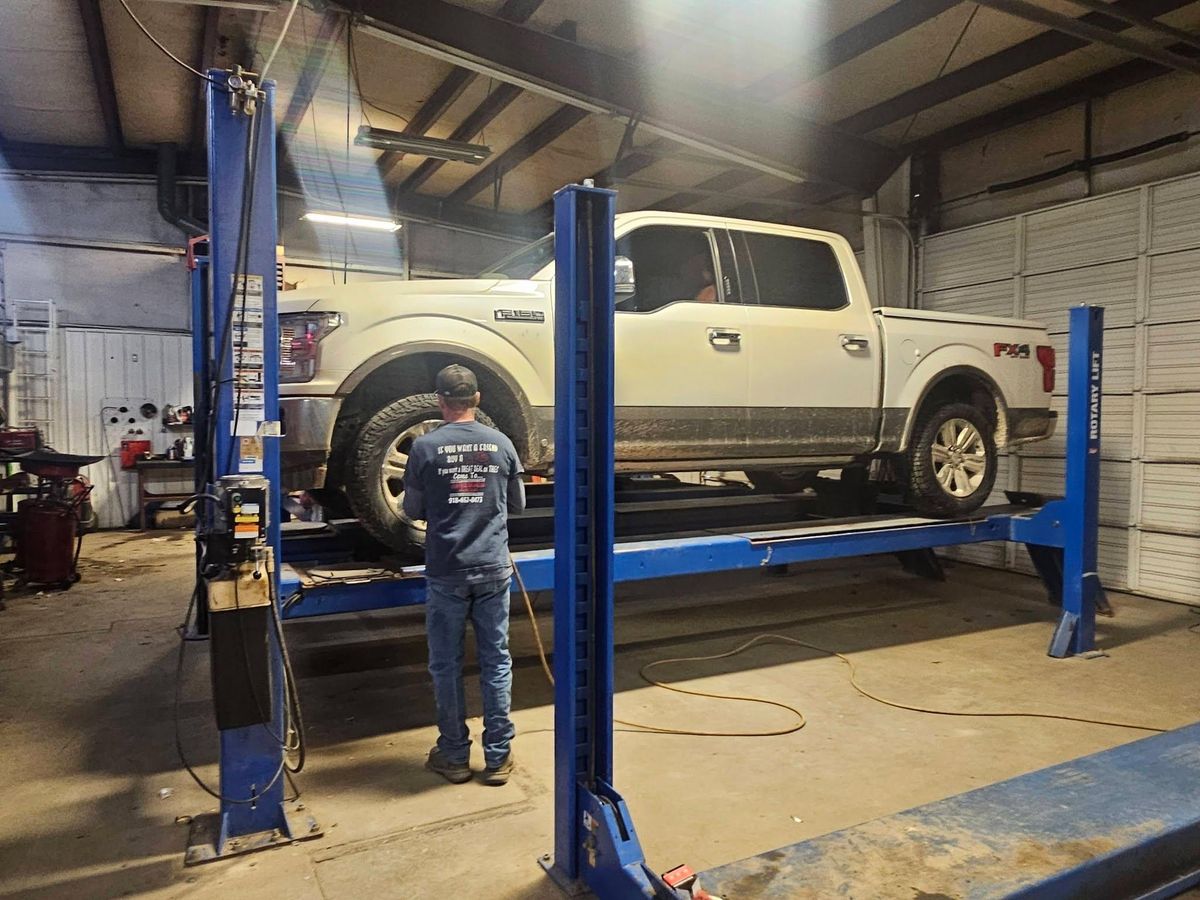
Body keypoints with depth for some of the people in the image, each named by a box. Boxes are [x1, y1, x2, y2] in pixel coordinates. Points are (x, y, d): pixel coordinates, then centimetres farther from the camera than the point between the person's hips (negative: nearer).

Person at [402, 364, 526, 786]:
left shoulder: (425, 447, -7)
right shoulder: (501, 444, -1)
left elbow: (412, 509, 3)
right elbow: (517, 504, 10)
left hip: (446, 572, -2)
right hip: (494, 569, 2)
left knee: (446, 665, 11)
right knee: (496, 662, 10)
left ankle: (454, 756, 22)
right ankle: (498, 757, 18)